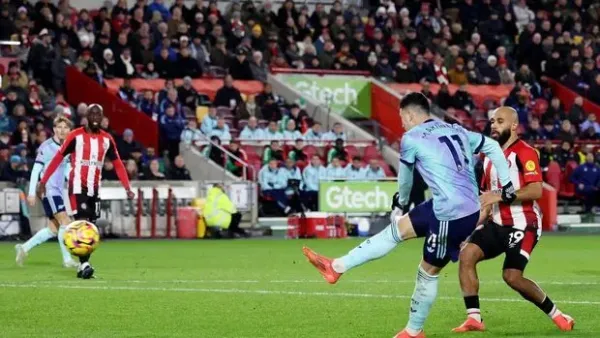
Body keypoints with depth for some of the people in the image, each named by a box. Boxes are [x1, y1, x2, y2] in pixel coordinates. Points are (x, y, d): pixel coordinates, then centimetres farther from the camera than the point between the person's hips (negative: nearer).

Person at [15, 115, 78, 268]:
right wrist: (32, 193, -14)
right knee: (65, 222, -14)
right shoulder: (46, 147, -10)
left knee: (53, 229, 9)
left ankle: (24, 248, 18)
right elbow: (36, 170, -11)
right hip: (48, 190, -8)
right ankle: (67, 260, -9)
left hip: (58, 191, 8)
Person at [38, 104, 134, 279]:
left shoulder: (107, 139, 6)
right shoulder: (76, 135, -7)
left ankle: (82, 266, 11)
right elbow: (58, 158, -5)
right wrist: (43, 181, -8)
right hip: (78, 186, -5)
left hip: (94, 188, 5)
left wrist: (127, 187, 1)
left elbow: (118, 164, 9)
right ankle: (84, 264, -22)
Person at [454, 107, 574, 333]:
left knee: (512, 276, -16)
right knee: (467, 255, -11)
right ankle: (474, 318, -9)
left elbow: (535, 190, -22)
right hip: (498, 224, 8)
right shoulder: (490, 156, 16)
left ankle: (556, 315, 5)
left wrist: (500, 196, -25)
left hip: (523, 225, -8)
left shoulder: (524, 153, -11)